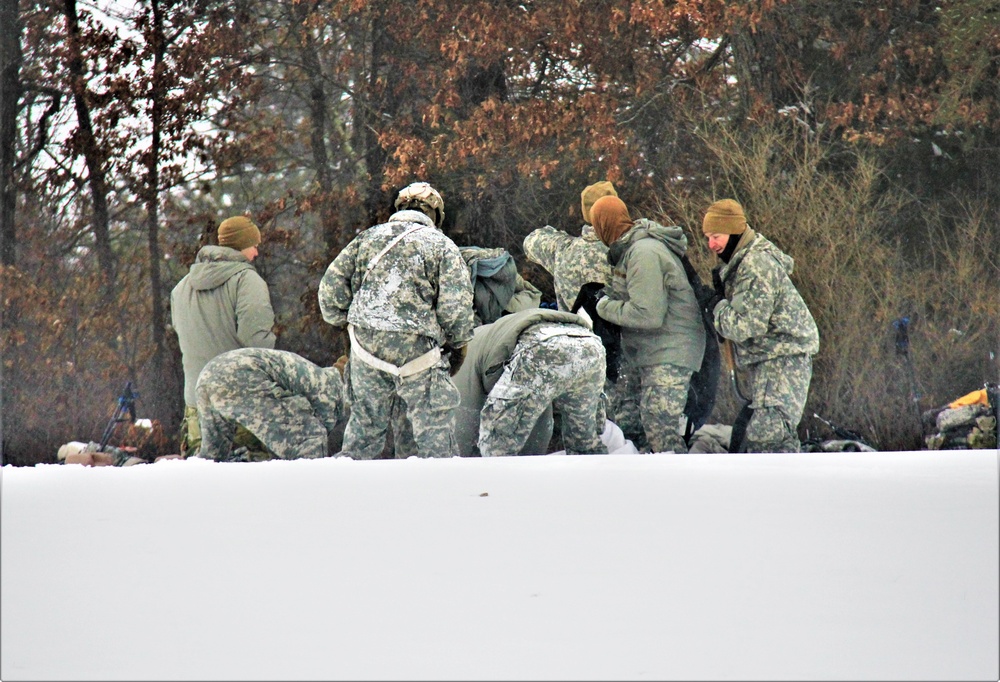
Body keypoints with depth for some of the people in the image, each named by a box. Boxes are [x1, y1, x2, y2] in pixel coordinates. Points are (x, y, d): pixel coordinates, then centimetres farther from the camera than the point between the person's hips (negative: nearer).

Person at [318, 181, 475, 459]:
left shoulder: (367, 238, 13)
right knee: (435, 432, -1)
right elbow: (456, 304, -7)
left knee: (364, 425, 15)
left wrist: (341, 320, 23)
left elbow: (331, 286, 9)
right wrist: (456, 344, 7)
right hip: (416, 350, -4)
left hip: (366, 345, 4)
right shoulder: (441, 245, 2)